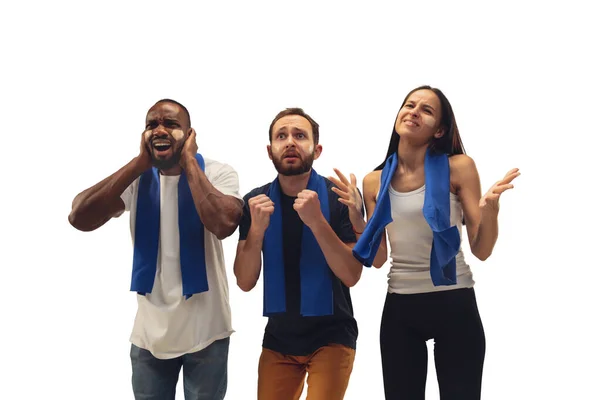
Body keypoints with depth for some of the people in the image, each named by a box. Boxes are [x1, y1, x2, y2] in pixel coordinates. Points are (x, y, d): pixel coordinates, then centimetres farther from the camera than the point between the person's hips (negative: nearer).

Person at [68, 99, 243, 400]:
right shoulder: (137, 178, 0)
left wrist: (189, 163, -20)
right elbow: (79, 218, -15)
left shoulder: (218, 174, -10)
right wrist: (138, 164, -15)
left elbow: (224, 224, -30)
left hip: (205, 331, -3)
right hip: (150, 332, 3)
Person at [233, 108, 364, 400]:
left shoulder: (338, 197, -12)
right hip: (278, 338, 3)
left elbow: (351, 276, -16)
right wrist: (257, 229, -22)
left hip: (331, 336, -3)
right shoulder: (255, 201, -3)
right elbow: (245, 283, -6)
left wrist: (316, 221, -28)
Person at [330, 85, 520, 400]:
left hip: (455, 305, -2)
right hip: (400, 309, 3)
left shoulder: (459, 167, -6)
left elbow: (481, 250, -6)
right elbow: (377, 259, 4)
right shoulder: (375, 181, 2)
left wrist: (491, 206, -22)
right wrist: (355, 214, -7)